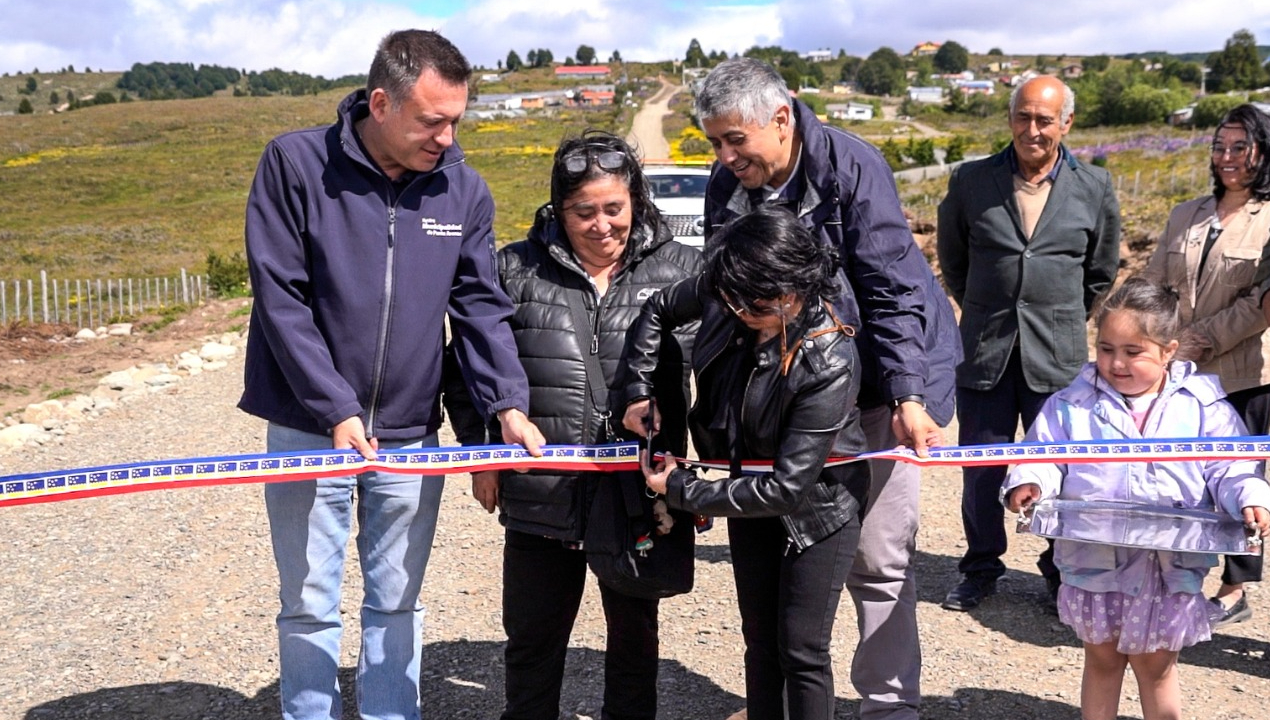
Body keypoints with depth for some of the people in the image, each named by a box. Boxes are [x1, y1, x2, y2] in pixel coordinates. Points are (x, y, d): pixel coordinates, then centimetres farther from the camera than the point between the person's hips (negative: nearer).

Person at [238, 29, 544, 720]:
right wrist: (336, 410, -18)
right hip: (309, 429, -2)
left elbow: (480, 305, 2)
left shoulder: (464, 189, 0)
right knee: (310, 606, 8)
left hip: (411, 432, 3)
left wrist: (507, 402, -13)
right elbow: (280, 298, -12)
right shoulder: (294, 164, -10)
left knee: (397, 603, 14)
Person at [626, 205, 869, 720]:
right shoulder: (722, 296, -18)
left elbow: (788, 487, -32)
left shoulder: (828, 364, -35)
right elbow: (659, 310, 6)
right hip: (749, 492, 6)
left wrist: (682, 491, -24)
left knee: (801, 648, 1)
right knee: (760, 638, 17)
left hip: (815, 508, -6)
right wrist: (639, 392, -2)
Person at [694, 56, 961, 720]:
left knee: (878, 554, -4)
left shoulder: (850, 165, -19)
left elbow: (893, 288, -21)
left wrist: (908, 396, -26)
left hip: (883, 378, -5)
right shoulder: (726, 185, -4)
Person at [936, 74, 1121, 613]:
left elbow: (1102, 272, 14)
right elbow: (951, 257, 15)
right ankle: (981, 568, 25)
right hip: (984, 350, 1)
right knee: (980, 467, 8)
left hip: (1057, 355, 0)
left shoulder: (1095, 188, 2)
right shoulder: (970, 181, 0)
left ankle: (1063, 570, 23)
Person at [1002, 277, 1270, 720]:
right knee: (1102, 658, 16)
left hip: (1170, 564, -1)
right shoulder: (1072, 405, 0)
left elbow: (1231, 471, -1)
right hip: (1095, 560, 1)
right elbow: (1043, 457, -1)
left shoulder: (1202, 407, -1)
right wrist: (1030, 483, -22)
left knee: (1155, 665, 12)